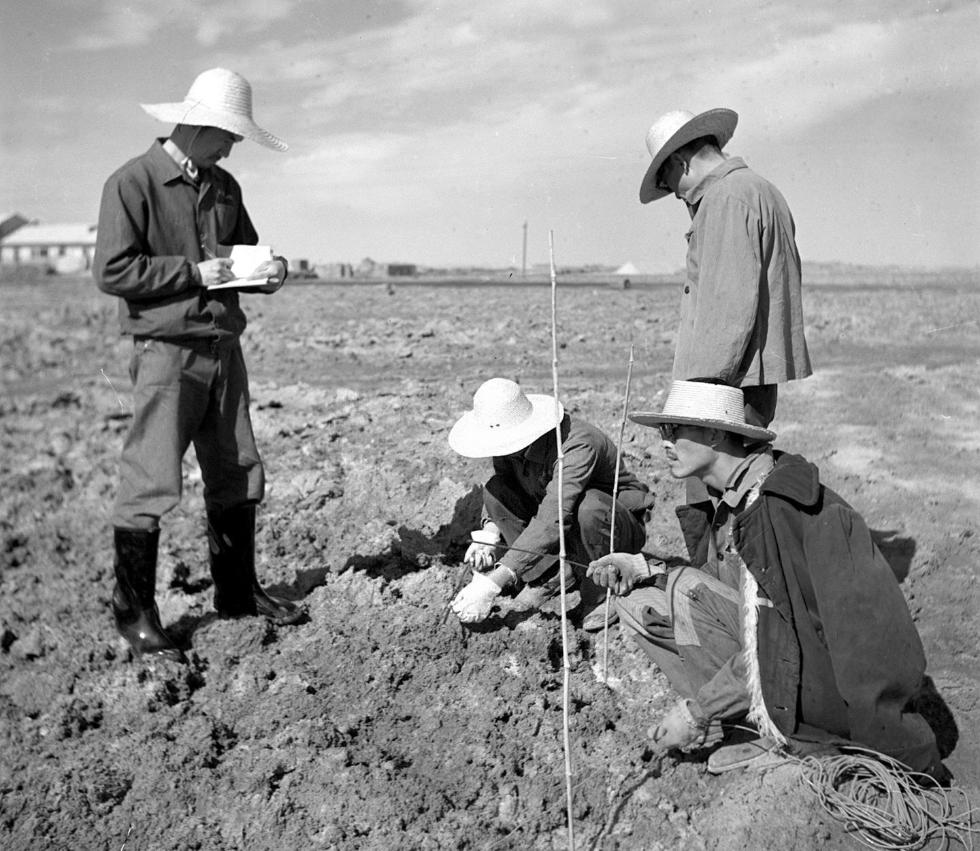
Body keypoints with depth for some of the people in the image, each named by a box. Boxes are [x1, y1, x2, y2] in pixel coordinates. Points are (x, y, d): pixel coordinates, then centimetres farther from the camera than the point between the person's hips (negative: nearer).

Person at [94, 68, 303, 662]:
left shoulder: (224, 187, 14)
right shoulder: (132, 183, -7)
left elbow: (246, 250, 23)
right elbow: (111, 271, -13)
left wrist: (268, 272, 1)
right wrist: (193, 273, -16)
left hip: (224, 347, 7)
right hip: (166, 350, -7)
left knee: (238, 475, 12)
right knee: (151, 483, -6)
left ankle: (238, 591, 27)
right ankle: (135, 614, 7)